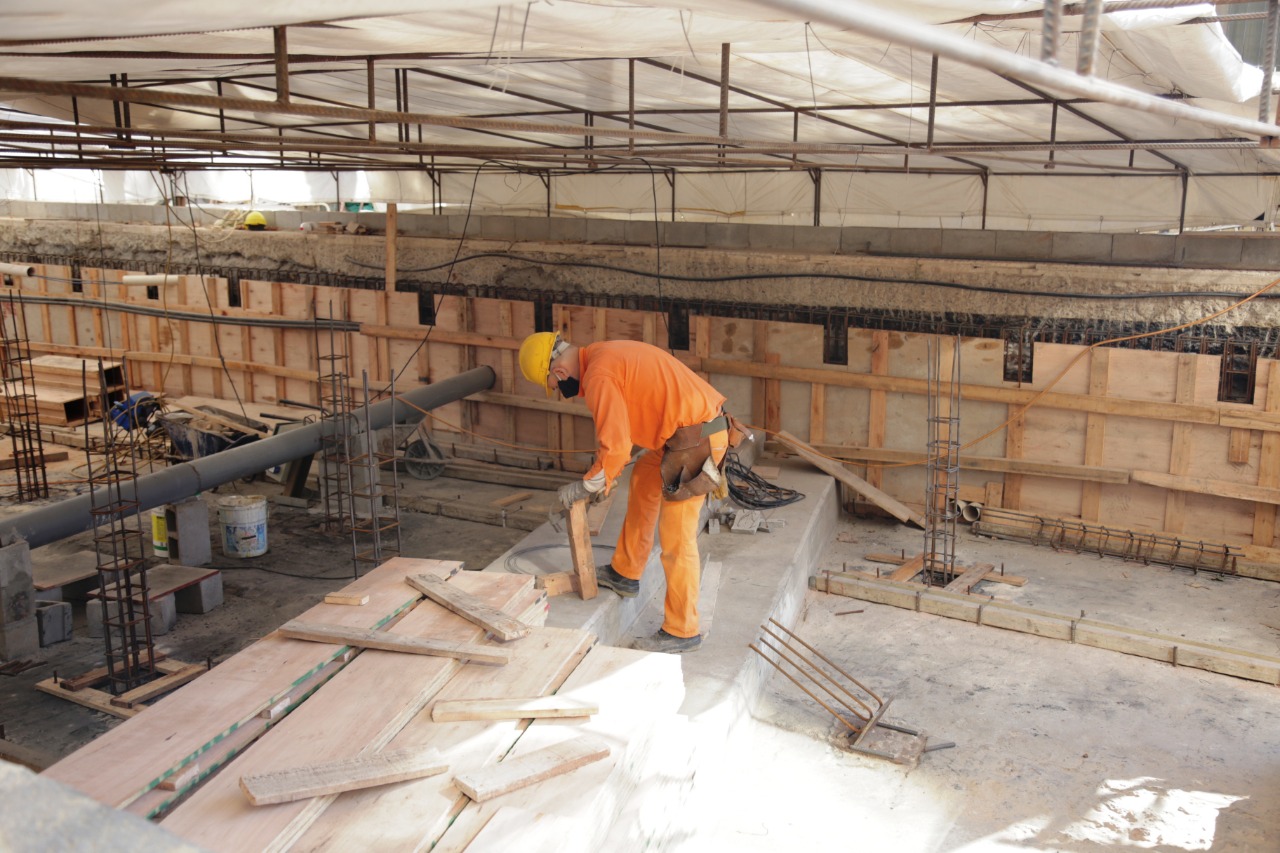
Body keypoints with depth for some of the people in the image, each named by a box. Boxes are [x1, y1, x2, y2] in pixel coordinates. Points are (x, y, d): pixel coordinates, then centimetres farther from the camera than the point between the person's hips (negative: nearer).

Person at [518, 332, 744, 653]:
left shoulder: (598, 376, -16)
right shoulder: (605, 356, 15)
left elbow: (615, 448, -18)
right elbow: (616, 431, 25)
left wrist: (586, 487, -4)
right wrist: (602, 479, 26)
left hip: (696, 441, -11)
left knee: (676, 536, -2)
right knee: (643, 481, 27)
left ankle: (681, 632, 10)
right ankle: (625, 574, 40)